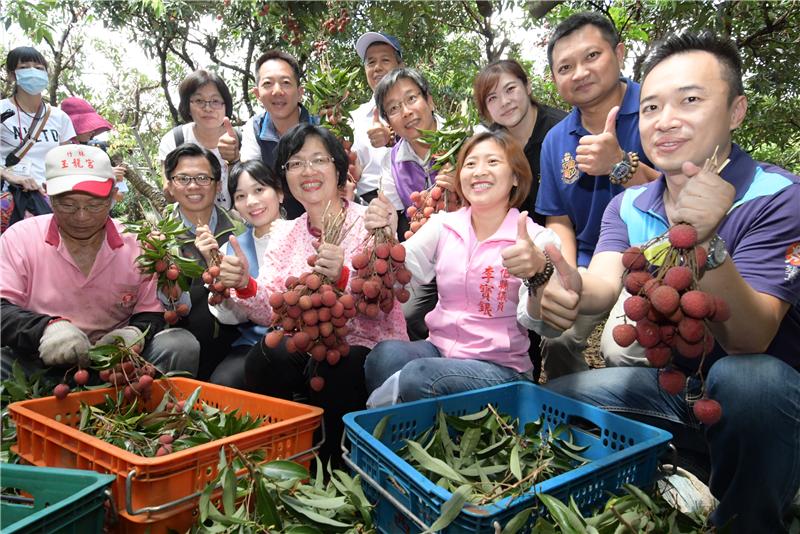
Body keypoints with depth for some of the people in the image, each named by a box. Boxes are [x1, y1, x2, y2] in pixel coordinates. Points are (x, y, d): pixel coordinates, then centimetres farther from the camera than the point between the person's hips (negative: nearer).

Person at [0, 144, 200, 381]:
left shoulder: (137, 244, 1)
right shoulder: (19, 238, 0)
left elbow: (152, 312, 6)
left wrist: (136, 333, -17)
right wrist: (46, 327, -27)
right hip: (38, 367, -1)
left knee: (183, 346, -22)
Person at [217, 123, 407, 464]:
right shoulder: (285, 233, 9)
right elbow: (271, 312, 0)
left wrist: (342, 277, -35)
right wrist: (244, 285, -21)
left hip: (369, 349, -3)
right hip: (308, 349, 3)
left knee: (335, 370, -33)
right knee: (265, 356, -26)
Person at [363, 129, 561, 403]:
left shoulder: (537, 238, -4)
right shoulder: (443, 224, 7)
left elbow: (539, 323, -16)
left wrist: (539, 272, -37)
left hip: (500, 367, -3)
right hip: (439, 348, 3)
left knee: (418, 376, -30)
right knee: (384, 354, -28)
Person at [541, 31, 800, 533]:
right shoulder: (629, 206, 1)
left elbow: (749, 341, -26)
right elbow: (605, 282, -18)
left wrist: (705, 243, -42)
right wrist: (570, 287, -41)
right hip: (674, 385, 4)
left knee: (745, 377, -35)